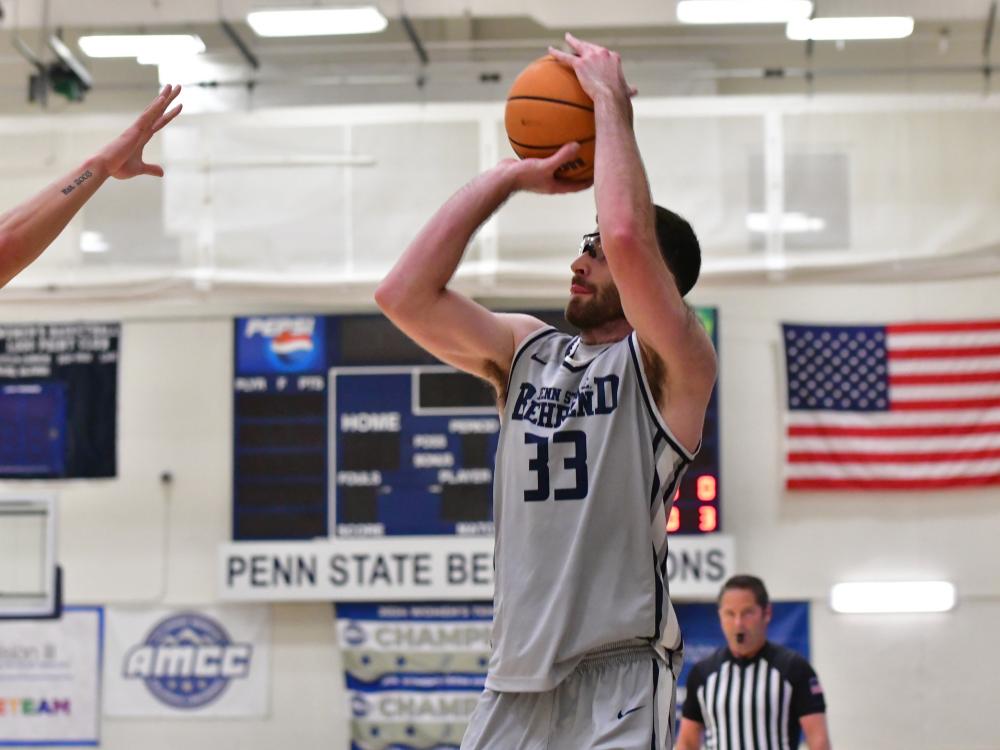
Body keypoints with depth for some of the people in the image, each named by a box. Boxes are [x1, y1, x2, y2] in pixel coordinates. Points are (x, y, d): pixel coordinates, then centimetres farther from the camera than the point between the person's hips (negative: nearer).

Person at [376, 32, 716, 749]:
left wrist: (612, 101, -10)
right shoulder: (524, 349, 14)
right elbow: (404, 295, 1)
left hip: (618, 674, -6)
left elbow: (628, 237, -23)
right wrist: (507, 177, 3)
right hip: (517, 676, 6)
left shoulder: (671, 366, -4)